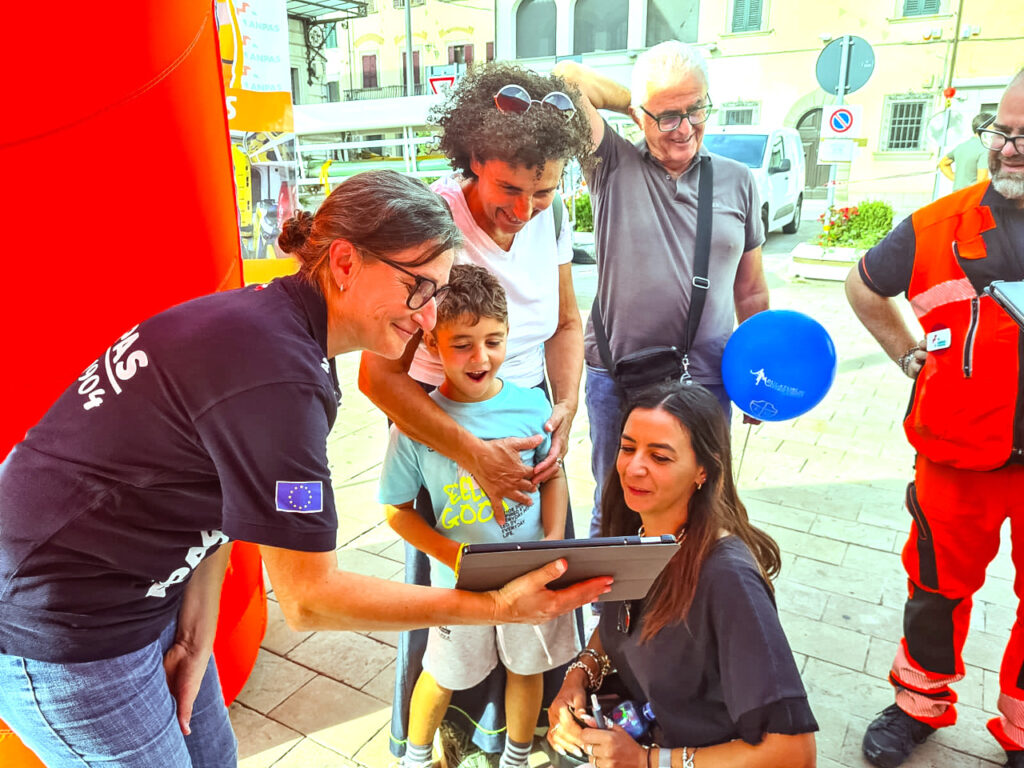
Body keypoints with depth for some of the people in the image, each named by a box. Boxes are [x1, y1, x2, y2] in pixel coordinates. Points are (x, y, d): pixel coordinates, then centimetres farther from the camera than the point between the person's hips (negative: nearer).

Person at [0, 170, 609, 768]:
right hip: (61, 633, -8)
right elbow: (308, 597, -25)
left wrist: (196, 635, 0)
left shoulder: (273, 316, -3)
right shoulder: (276, 377, -32)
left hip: (141, 588, 8)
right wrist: (496, 607, -24)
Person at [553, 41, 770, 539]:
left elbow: (750, 289, 12)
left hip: (706, 382, 2)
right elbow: (566, 79, -12)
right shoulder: (613, 166, -2)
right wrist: (638, 103, 0)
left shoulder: (737, 181, 7)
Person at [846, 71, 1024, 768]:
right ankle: (922, 704, 39)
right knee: (940, 584, 16)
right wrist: (909, 356, 5)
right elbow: (864, 284, 12)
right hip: (959, 454, 0)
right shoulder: (944, 226, -6)